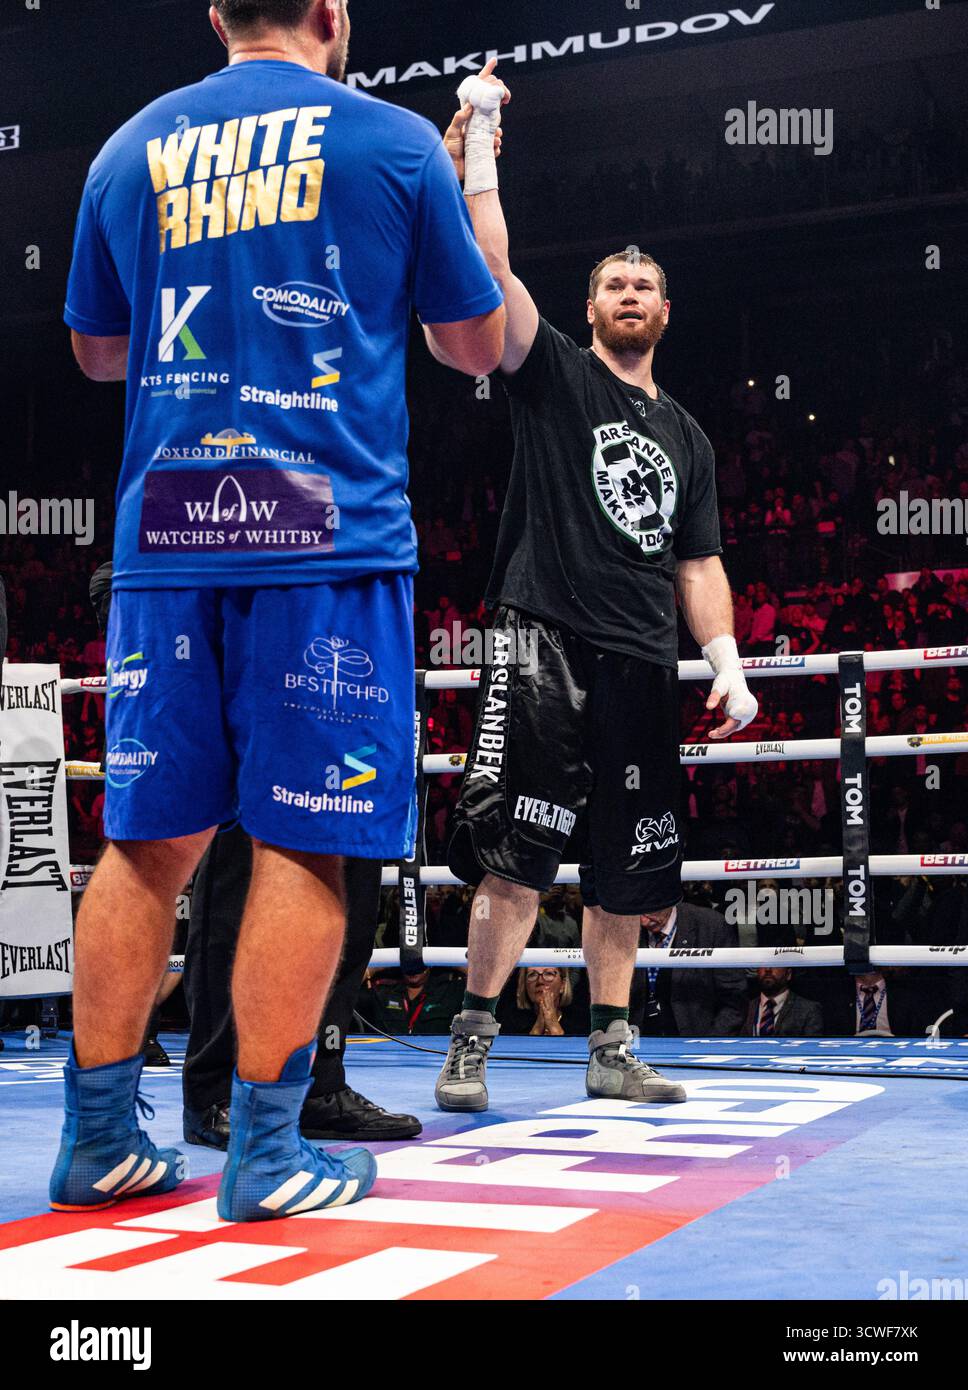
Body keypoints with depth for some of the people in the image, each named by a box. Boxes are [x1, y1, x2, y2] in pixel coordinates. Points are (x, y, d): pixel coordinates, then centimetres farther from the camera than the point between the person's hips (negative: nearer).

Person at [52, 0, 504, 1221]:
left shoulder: (132, 148, 14)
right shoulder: (394, 142, 3)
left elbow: (98, 352, 24)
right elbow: (480, 345, 12)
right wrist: (467, 189, 28)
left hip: (165, 538, 4)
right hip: (326, 535, -4)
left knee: (149, 838, 10)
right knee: (303, 843, 1)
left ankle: (97, 1139, 16)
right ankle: (264, 1152, 5)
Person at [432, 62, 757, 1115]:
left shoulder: (684, 435, 21)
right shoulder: (553, 372, 7)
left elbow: (698, 564, 19)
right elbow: (489, 266, -6)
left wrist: (728, 662, 8)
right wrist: (478, 147, -10)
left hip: (642, 667, 6)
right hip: (546, 644, -5)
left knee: (626, 871, 8)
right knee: (515, 855, -11)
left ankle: (611, 1051, 17)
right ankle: (471, 1042, -2)